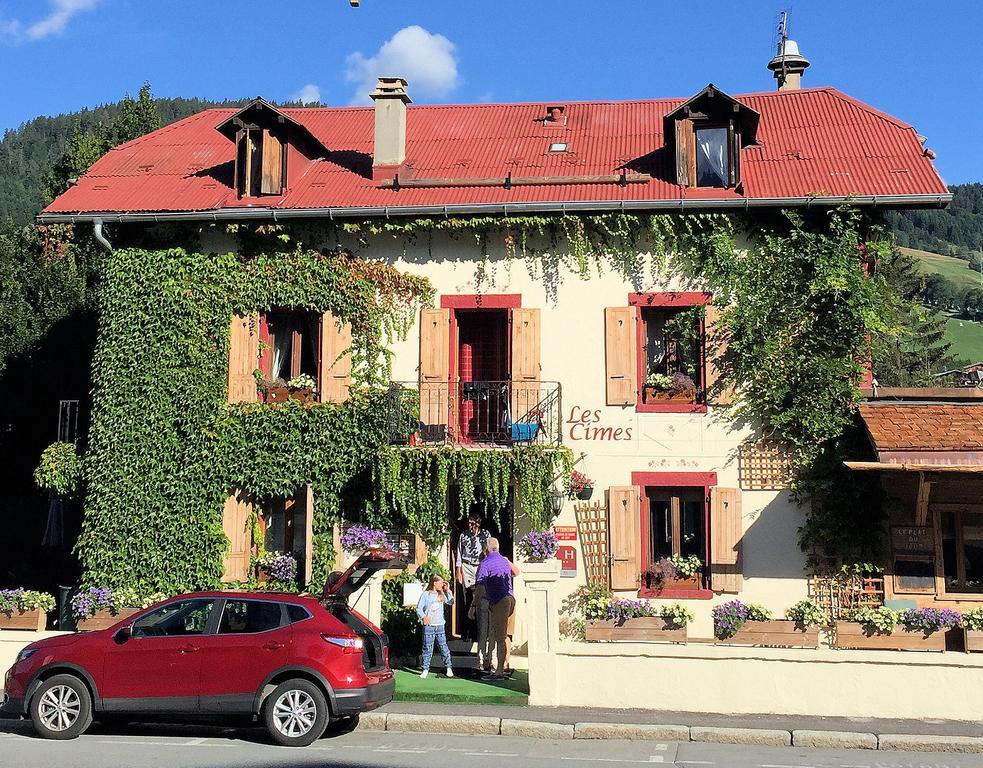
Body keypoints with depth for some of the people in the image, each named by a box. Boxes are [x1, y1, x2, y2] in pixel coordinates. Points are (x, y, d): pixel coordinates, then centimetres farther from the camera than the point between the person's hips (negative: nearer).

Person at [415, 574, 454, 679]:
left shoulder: (441, 595, 13)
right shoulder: (426, 594, 0)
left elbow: (451, 602, 6)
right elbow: (419, 608, -2)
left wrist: (448, 590, 6)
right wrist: (423, 617, -18)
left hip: (440, 626, 3)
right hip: (428, 626, -3)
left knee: (443, 647, 1)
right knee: (427, 648, 0)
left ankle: (448, 668, 10)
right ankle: (425, 669, 7)